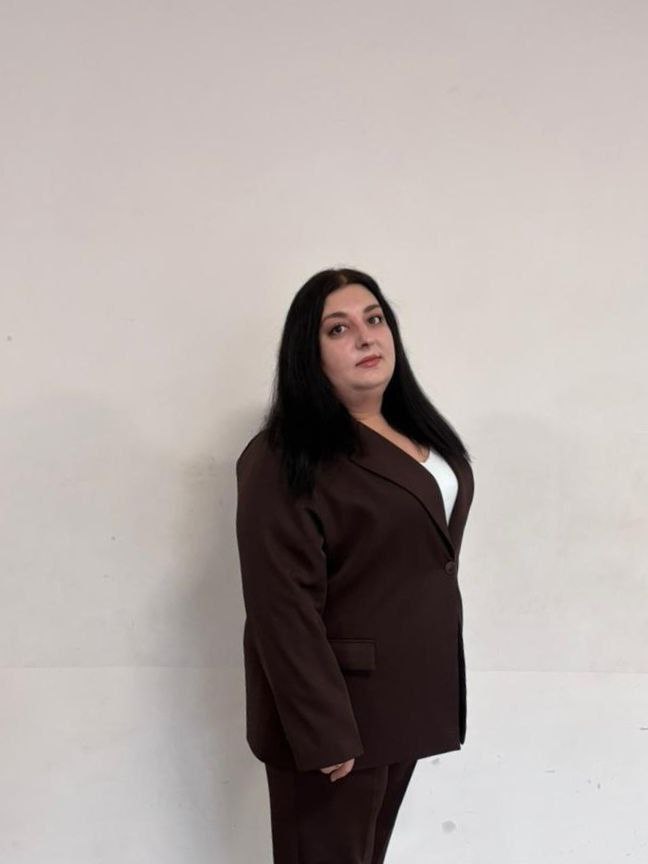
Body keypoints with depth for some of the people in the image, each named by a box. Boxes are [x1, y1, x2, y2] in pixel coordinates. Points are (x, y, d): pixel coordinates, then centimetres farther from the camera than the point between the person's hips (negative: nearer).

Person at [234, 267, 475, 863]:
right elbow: (284, 609, -22)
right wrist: (323, 731, -24)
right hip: (337, 702, -8)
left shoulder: (416, 429, 8)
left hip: (405, 693, 8)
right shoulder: (285, 460, -19)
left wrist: (431, 681, 15)